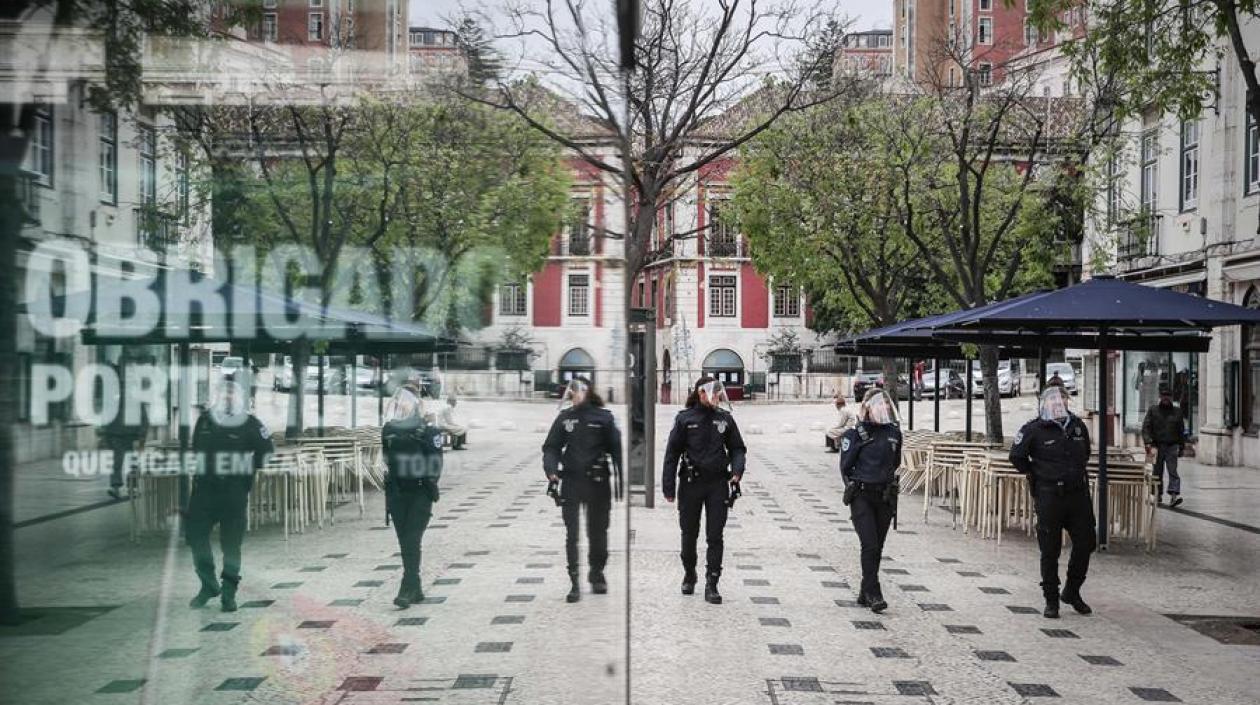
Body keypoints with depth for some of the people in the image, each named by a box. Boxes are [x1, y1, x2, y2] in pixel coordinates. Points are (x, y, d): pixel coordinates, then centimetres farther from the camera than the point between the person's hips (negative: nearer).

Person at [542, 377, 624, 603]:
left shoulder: (603, 417, -3)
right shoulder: (565, 418, 4)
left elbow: (616, 449, -3)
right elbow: (551, 447, 2)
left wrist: (620, 482, -6)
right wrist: (551, 470, -16)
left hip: (598, 483, -1)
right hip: (571, 482, 1)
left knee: (597, 532, 12)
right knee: (572, 534, -2)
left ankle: (596, 572, 31)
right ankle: (574, 582, 4)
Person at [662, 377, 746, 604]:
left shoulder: (725, 419, 5)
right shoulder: (685, 419, -2)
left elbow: (737, 448, 12)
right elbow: (672, 453, -1)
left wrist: (737, 471, -7)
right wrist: (668, 487, -4)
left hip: (718, 483, 1)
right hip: (691, 483, -1)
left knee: (715, 537, 0)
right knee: (689, 534, 11)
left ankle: (711, 585, 4)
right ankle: (689, 574, 34)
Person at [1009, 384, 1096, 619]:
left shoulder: (1078, 426, 8)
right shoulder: (1034, 429, -7)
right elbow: (1016, 456, 2)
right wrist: (1035, 476, 4)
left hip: (1078, 494, 5)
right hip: (1049, 496, -5)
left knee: (1085, 543, 8)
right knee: (1050, 550, 1)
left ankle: (1072, 592, 28)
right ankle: (1051, 599, 13)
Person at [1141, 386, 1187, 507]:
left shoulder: (1177, 411, 11)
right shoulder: (1153, 411, 6)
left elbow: (1181, 430, 16)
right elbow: (1146, 427, -1)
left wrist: (1181, 446, 13)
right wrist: (1147, 442, -15)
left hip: (1172, 446, 0)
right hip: (1157, 446, 0)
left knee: (1172, 471, -12)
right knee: (1157, 472, 7)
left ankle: (1174, 495, -21)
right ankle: (1158, 495, 18)